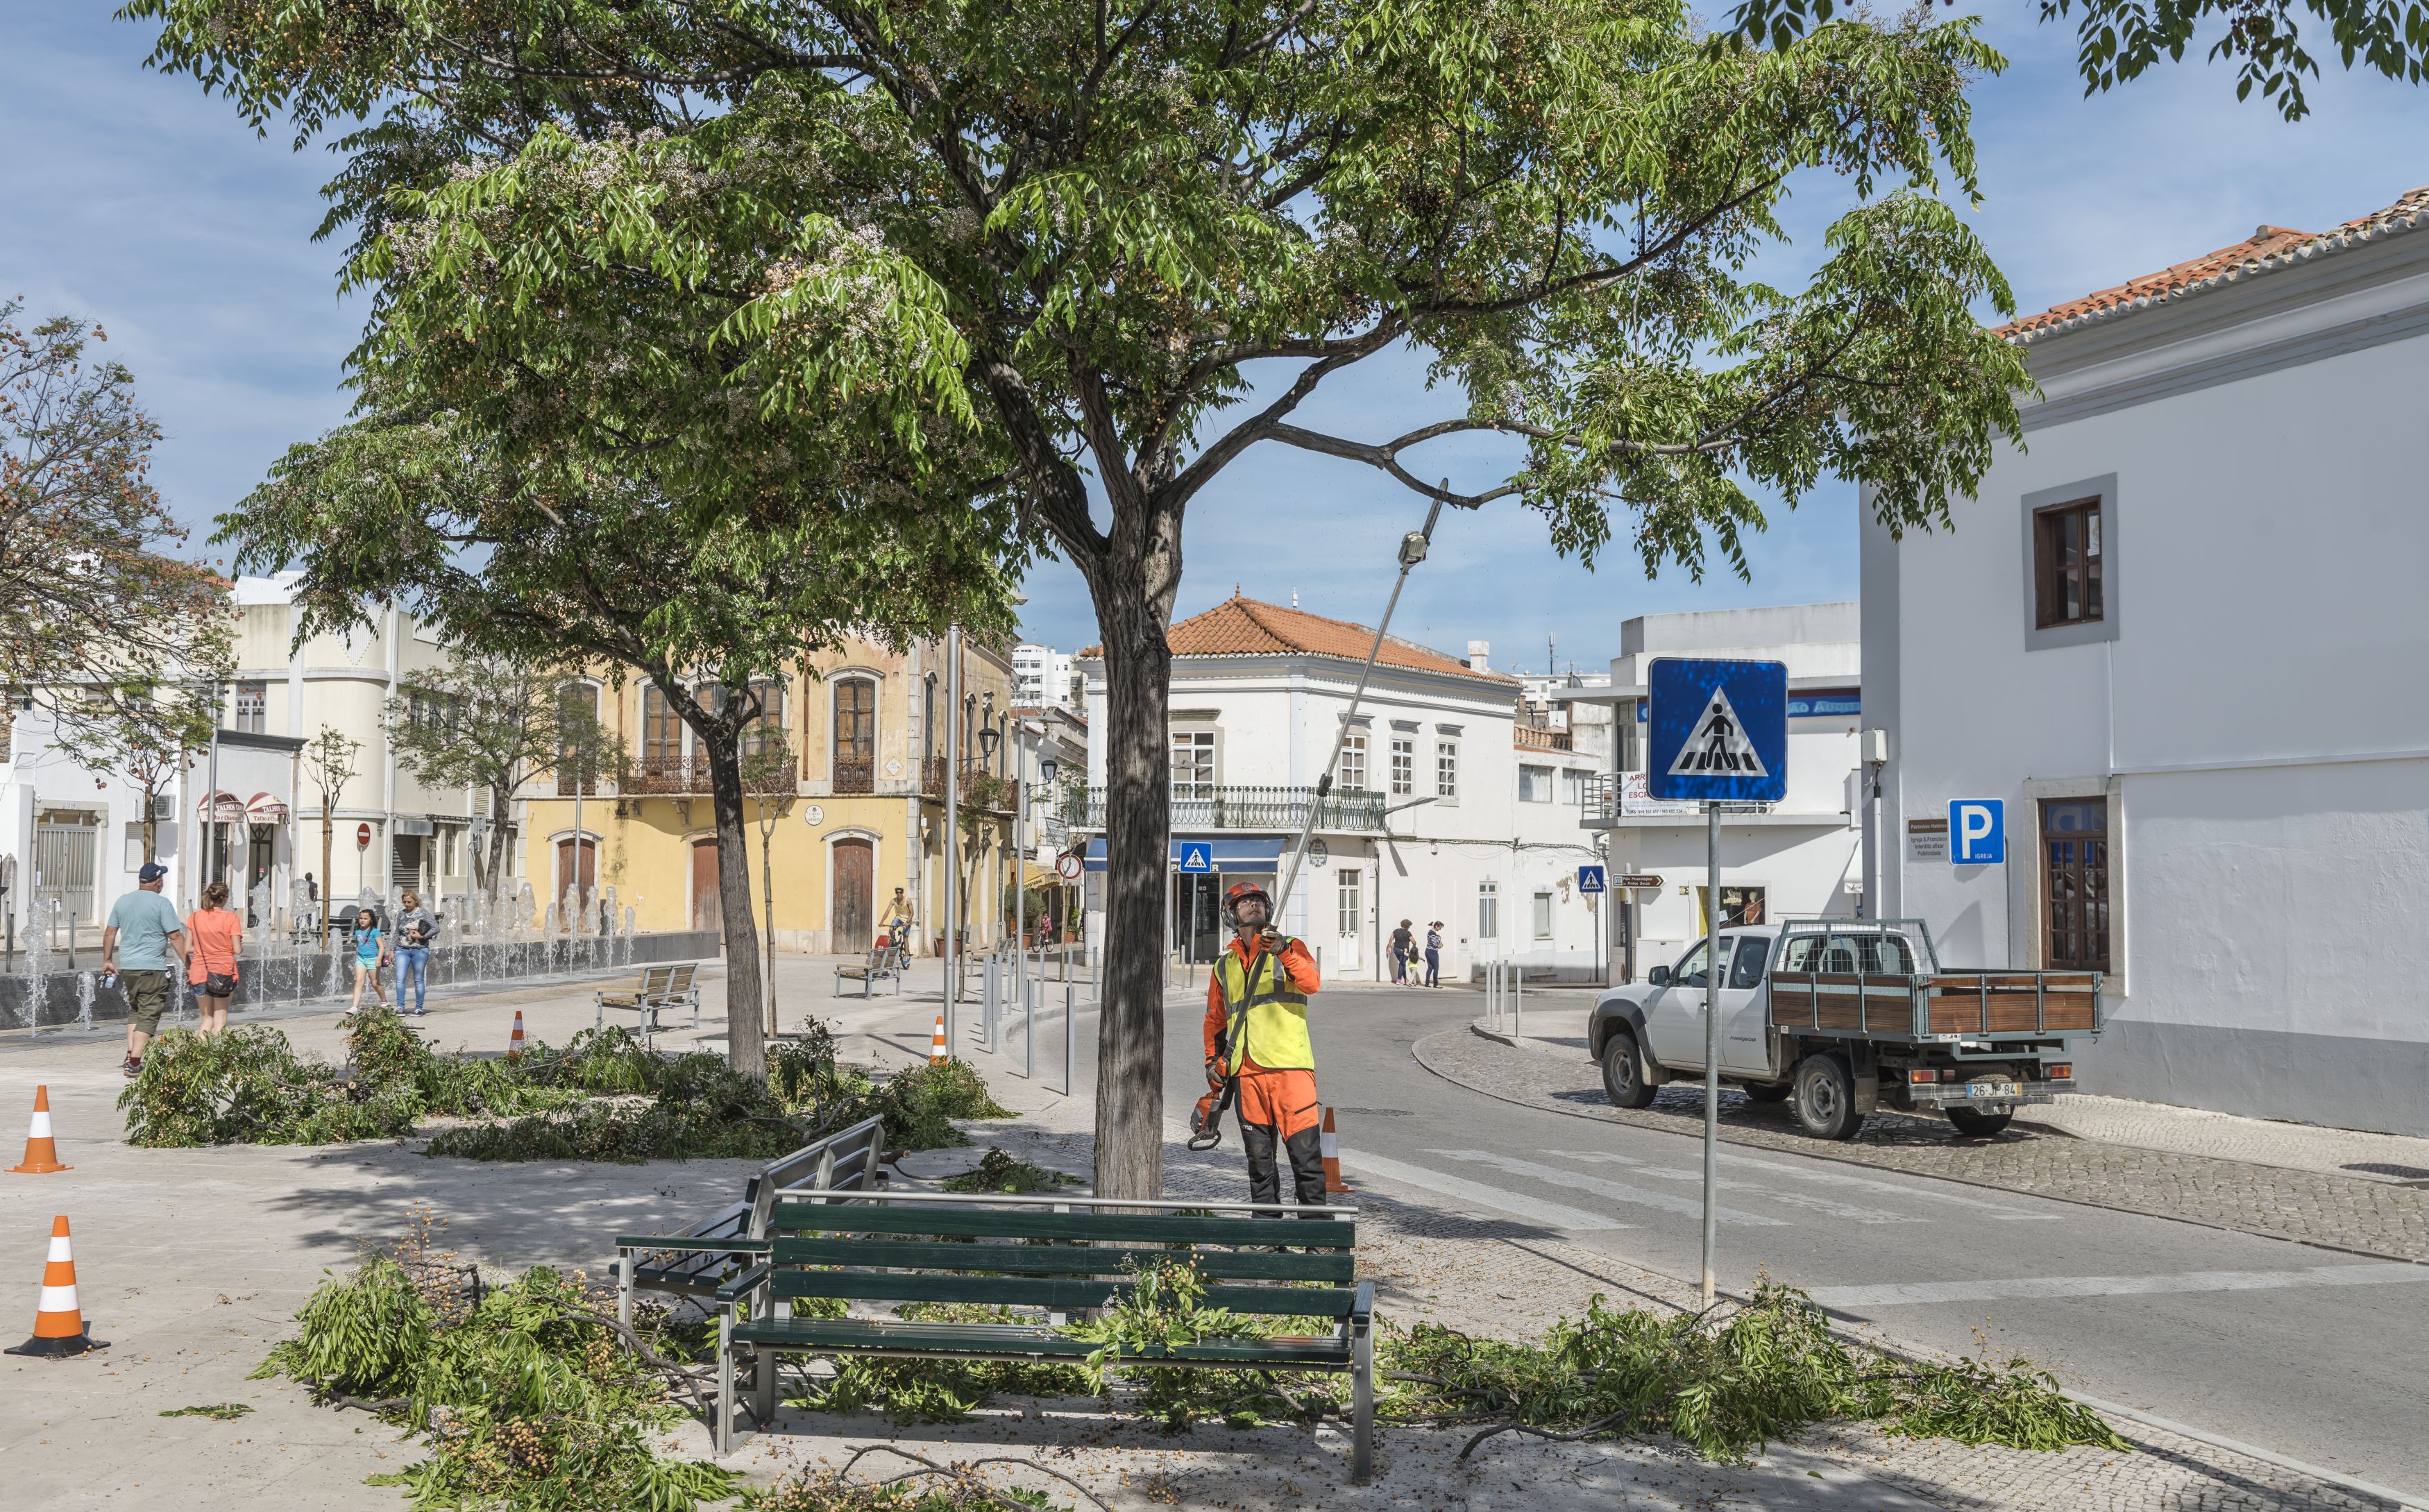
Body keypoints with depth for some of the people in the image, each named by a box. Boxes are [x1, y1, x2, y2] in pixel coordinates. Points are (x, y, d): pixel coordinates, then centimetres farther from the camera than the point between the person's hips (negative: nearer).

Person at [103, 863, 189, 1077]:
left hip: (127, 966, 6)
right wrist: (187, 964, -7)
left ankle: (130, 1056, 15)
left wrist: (107, 960, 24)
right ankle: (135, 1064, -10)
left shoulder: (122, 901, 9)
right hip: (152, 968, -6)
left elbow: (109, 933, 14)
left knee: (134, 1010, 20)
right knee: (148, 1015, -5)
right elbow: (175, 937, -11)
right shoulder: (162, 904, -9)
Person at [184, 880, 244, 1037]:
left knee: (207, 1018, 15)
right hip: (224, 971, -2)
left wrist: (188, 969, 16)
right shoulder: (231, 918, -6)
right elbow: (237, 949, -10)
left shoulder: (194, 917, 3)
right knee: (220, 1018, 8)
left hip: (200, 972, 2)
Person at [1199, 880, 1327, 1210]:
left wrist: (1284, 952, -24)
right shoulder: (1224, 968, 19)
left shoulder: (1291, 948, 9)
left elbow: (1312, 984, -11)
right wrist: (1213, 1060, 15)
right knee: (1259, 1155, 7)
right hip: (1246, 1071, 4)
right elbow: (1215, 1020, 27)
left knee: (1304, 1148, -9)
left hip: (1290, 1063, -4)